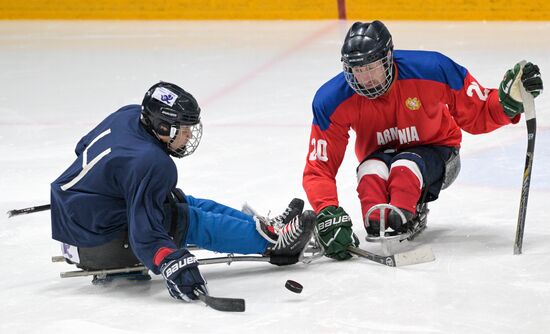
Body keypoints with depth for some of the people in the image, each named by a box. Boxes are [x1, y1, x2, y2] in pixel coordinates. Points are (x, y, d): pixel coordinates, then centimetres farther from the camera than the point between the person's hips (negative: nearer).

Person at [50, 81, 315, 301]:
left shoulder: (129, 115, -1)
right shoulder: (152, 165, -28)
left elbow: (84, 147, 18)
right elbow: (145, 232, -35)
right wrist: (173, 264, -46)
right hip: (97, 245, -10)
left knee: (186, 203, 12)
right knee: (191, 221, -7)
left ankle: (264, 228, 17)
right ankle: (271, 240, 4)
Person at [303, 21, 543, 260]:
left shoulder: (432, 70, -26)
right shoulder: (333, 101, -22)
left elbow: (476, 116, -14)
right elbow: (319, 166, -22)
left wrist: (508, 101, -35)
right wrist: (328, 214, -38)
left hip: (435, 151, -2)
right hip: (380, 156, 2)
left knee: (406, 166, -35)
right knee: (370, 171, -33)